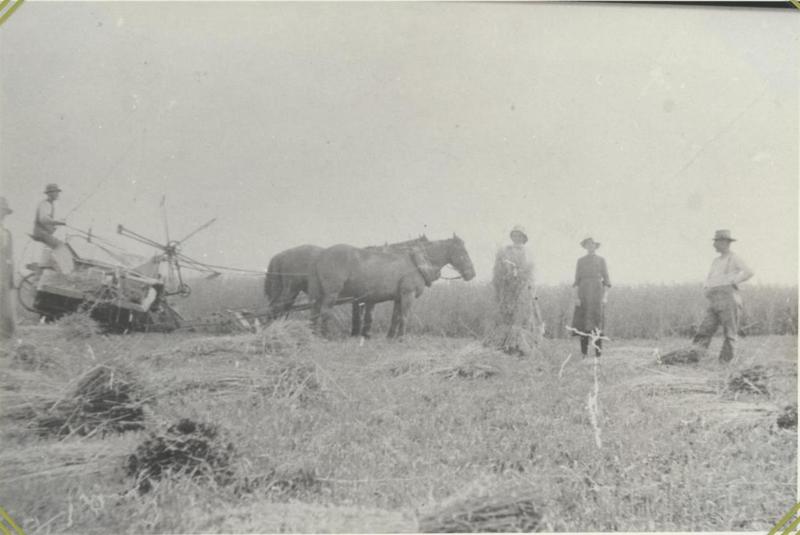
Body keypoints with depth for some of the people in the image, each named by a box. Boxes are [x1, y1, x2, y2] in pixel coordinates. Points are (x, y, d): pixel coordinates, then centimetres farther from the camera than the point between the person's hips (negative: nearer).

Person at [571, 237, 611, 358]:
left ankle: (598, 354, -2)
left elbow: (606, 280, 4)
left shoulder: (601, 260, 6)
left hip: (597, 293, -1)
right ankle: (584, 353, 4)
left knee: (597, 325, -6)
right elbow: (577, 280, 6)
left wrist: (605, 297, -8)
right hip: (583, 294, 1)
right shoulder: (580, 261, 10)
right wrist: (576, 297, -5)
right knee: (583, 325, -3)